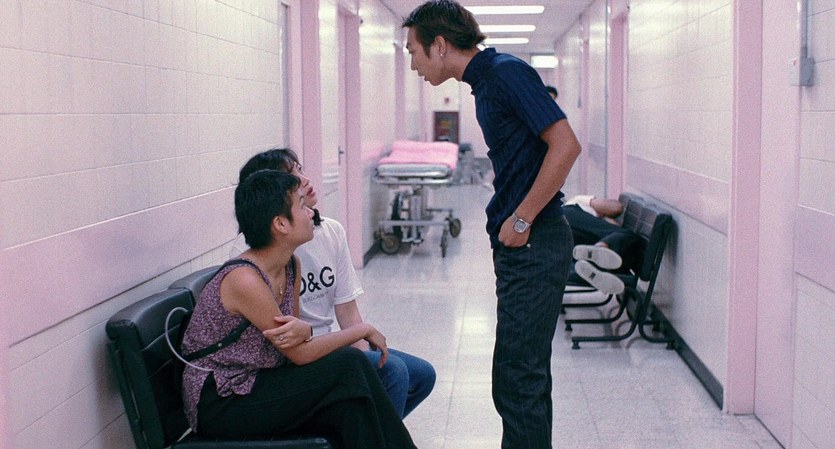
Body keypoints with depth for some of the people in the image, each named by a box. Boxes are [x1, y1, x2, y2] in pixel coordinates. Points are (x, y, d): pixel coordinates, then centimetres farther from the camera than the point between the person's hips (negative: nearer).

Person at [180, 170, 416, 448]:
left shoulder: (291, 266, 3)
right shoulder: (243, 279, -24)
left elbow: (295, 342, 3)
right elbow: (301, 354, -20)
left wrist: (304, 330, -22)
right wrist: (365, 330, -9)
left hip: (254, 386, 8)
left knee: (348, 408, -17)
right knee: (349, 366, -17)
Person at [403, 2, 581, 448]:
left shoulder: (507, 72, -13)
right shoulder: (484, 81, 15)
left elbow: (565, 145, -21)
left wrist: (521, 220, -17)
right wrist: (507, 225, 12)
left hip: (534, 244, -10)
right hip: (519, 245, 10)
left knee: (518, 375, -6)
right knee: (525, 373, 17)